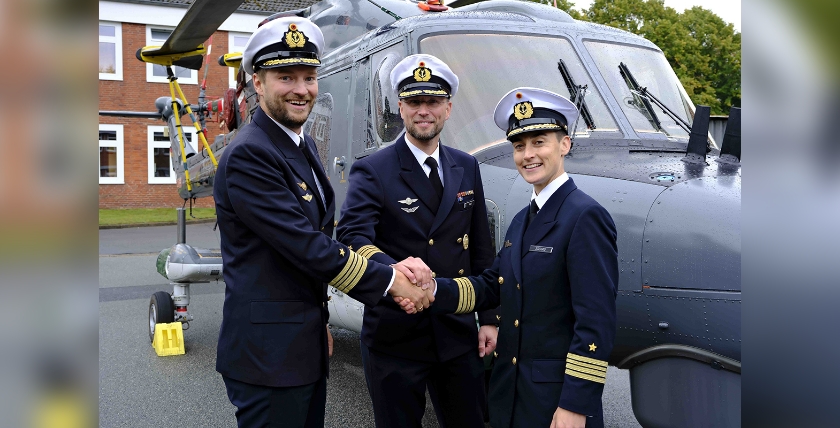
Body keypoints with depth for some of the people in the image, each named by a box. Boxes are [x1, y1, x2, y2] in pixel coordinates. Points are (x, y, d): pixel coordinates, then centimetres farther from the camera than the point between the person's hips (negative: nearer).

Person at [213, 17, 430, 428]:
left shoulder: (303, 145, 11)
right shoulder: (247, 155, -19)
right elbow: (306, 246, -23)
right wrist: (389, 281, -17)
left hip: (306, 347, 9)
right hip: (268, 353, -9)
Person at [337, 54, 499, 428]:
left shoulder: (466, 168, 7)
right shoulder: (372, 171, -8)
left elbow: (481, 251, 10)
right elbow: (352, 237, -24)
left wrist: (489, 319, 8)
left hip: (458, 334, 4)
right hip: (395, 337, -4)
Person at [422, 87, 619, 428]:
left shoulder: (586, 217, -17)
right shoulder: (522, 220, 10)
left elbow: (597, 322, -20)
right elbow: (493, 285, 8)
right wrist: (433, 289, -8)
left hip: (558, 399, -8)